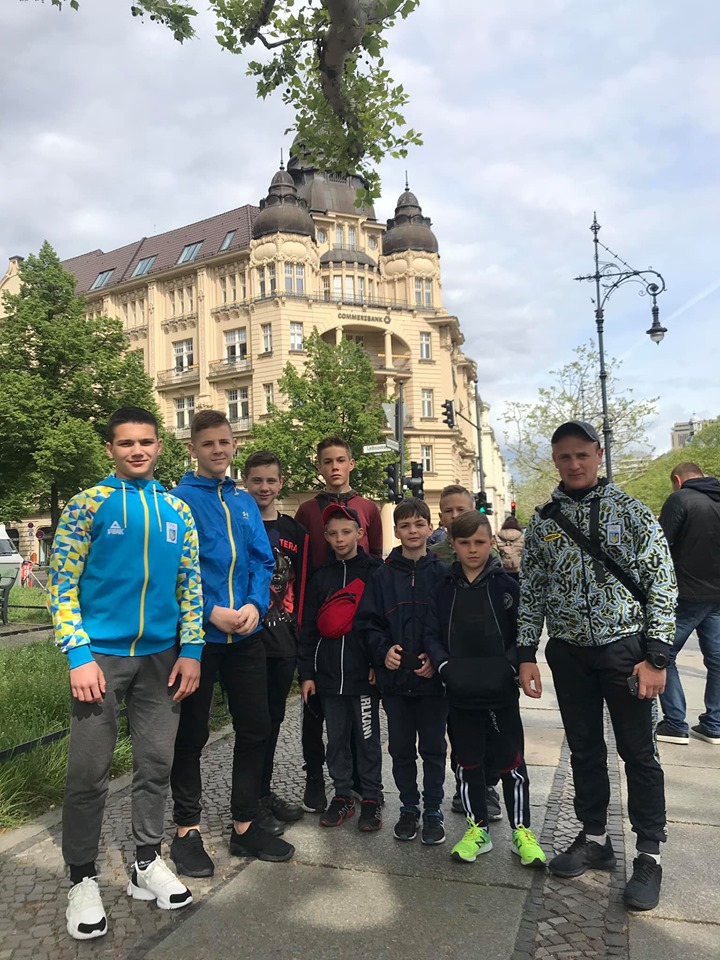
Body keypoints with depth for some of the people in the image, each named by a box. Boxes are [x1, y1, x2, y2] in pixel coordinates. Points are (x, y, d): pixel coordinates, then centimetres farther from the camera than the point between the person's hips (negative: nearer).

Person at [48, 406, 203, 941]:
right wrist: (79, 656, -14)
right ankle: (83, 880, 22)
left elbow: (190, 583, 9)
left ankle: (147, 864, 29)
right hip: (101, 655, -3)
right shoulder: (88, 505, -2)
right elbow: (62, 584, -6)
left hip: (162, 656, 4)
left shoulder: (177, 510, 8)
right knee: (89, 771, 2)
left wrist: (190, 650, 1)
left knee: (157, 764, 11)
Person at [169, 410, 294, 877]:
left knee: (255, 728, 12)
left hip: (247, 633, 5)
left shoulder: (246, 502, 10)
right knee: (192, 733, 9)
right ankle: (188, 829, 28)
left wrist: (255, 604, -10)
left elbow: (263, 561, 7)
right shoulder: (178, 499, -6)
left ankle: (246, 824, 29)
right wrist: (210, 611, -19)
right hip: (196, 633, -5)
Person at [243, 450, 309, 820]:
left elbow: (300, 584, 12)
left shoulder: (294, 530, 10)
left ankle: (264, 791, 29)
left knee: (273, 718, 14)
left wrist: (298, 629, 7)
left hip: (283, 640, 4)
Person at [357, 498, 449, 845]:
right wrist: (383, 649, -13)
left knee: (433, 748, 10)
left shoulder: (442, 573, -3)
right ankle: (408, 808, 30)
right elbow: (367, 622, 2)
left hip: (433, 677, -1)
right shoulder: (382, 575, 2)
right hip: (394, 678, 2)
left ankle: (433, 810, 26)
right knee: (401, 748, 13)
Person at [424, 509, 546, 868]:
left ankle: (521, 831, 25)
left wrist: (509, 667, -16)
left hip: (501, 692, -2)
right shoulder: (444, 589, 3)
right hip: (460, 693, 3)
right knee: (467, 762, 13)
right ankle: (478, 829, 29)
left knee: (510, 762, 8)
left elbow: (522, 633, -3)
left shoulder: (506, 585, -3)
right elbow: (433, 635, 3)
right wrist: (444, 666, -12)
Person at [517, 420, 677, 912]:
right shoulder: (542, 522, 4)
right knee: (585, 749, 14)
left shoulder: (632, 513, -5)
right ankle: (595, 839, 31)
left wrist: (656, 657, -12)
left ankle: (649, 856, 23)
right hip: (569, 653, 3)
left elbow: (663, 584, -6)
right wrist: (526, 655, 2)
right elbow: (531, 592, 7)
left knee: (638, 752, 7)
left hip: (625, 649, -3)